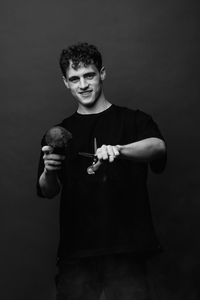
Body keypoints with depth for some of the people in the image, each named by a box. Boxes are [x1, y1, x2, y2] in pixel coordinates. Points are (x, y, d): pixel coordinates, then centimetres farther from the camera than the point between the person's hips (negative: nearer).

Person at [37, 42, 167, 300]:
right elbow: (47, 192, 4)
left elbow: (158, 146, -16)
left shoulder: (133, 120, 6)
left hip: (126, 251, -2)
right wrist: (49, 172, -19)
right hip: (76, 252, 2)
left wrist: (118, 150, -34)